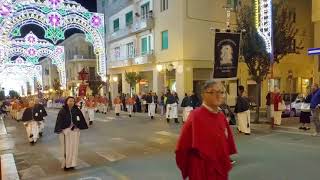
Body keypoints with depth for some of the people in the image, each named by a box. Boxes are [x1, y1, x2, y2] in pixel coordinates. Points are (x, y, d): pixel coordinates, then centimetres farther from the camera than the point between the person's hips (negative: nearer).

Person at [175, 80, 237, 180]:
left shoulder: (221, 116, 2)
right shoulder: (196, 116, -19)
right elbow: (182, 147, -14)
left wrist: (225, 163, 11)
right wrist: (186, 170, -5)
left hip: (221, 170, 7)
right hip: (202, 172, -6)